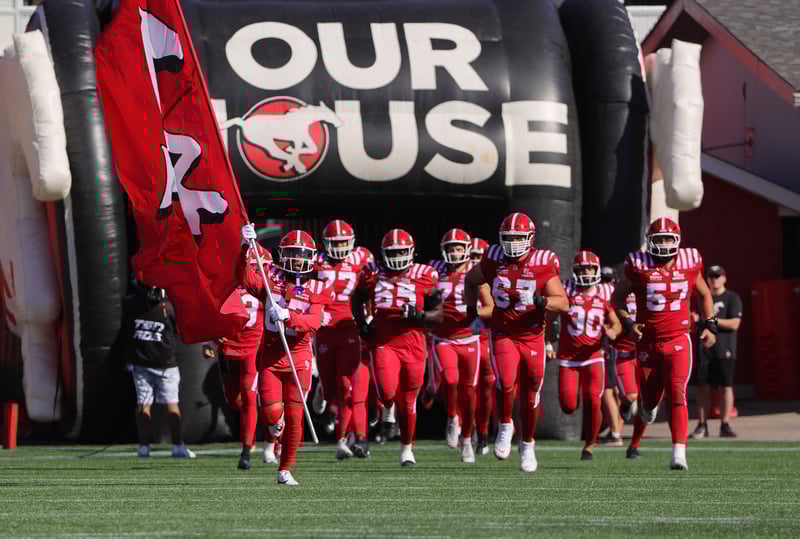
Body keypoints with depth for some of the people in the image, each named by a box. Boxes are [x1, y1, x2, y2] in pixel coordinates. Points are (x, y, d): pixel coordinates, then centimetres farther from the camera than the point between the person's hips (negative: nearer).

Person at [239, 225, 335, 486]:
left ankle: (286, 469, 13)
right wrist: (245, 249, -27)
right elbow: (246, 279, -15)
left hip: (298, 356, 0)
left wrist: (288, 316, -32)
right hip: (270, 353, 0)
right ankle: (275, 432, 25)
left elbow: (314, 322, -14)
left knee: (294, 415, -1)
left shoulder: (316, 289, 2)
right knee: (271, 410, -13)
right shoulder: (271, 279, 5)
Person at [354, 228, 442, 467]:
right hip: (383, 343, 0)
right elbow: (358, 301, 23)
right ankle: (388, 410, 18)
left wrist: (419, 315, -16)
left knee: (407, 403, 8)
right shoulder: (372, 274, 3)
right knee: (387, 393, -20)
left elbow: (438, 314, 3)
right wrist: (362, 322, 6)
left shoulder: (424, 277, -2)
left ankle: (407, 448, 27)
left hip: (413, 345, 0)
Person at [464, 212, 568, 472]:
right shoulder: (494, 260, -4)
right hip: (502, 335, 0)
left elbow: (563, 303, -12)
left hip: (533, 337, 0)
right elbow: (471, 281, 18)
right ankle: (505, 426, 4)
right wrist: (472, 313, 10)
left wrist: (537, 301, -29)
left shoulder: (543, 265, -9)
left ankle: (527, 444, 28)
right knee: (506, 384, -23)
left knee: (530, 397, 6)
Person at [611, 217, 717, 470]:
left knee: (677, 395, -18)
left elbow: (704, 294, 18)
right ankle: (635, 443, 40)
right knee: (649, 400, 9)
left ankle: (679, 454, -25)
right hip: (648, 342, 0)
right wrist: (628, 323, -8)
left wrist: (709, 325, 8)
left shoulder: (689, 263, 0)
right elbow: (618, 297, 7)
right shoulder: (639, 266, -6)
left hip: (678, 342, 0)